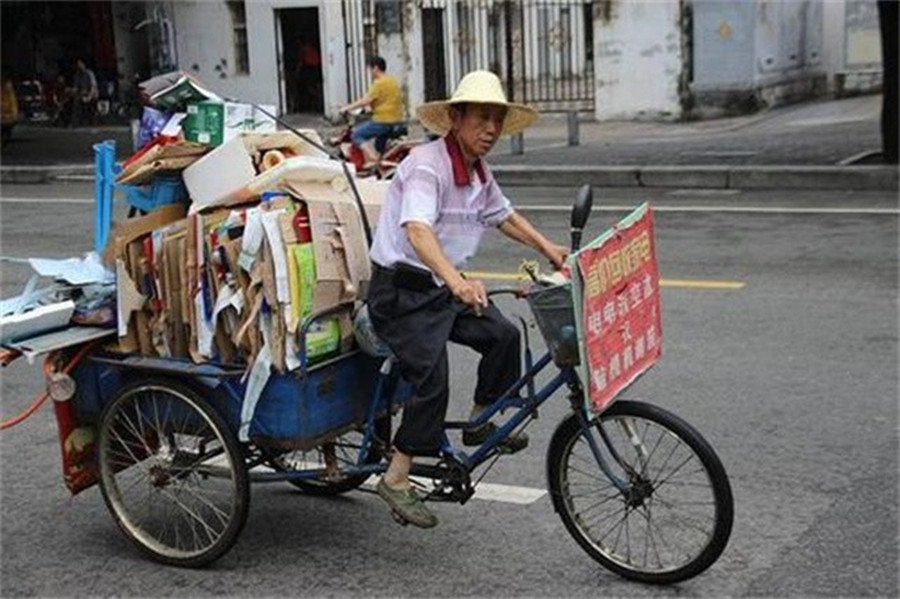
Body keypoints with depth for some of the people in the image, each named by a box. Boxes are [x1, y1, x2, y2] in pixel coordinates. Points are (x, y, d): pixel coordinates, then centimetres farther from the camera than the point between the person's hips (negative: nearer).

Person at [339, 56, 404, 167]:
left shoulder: (379, 83, -14)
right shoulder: (393, 81, 13)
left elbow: (365, 101, -19)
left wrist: (347, 108, -9)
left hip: (383, 121, -10)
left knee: (356, 135, -2)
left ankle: (372, 158, -16)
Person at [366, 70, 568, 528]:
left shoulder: (479, 172, 6)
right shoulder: (426, 165, -22)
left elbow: (503, 215, 26)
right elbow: (417, 231, -39)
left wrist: (548, 248, 15)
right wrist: (457, 282, -54)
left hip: (443, 288, 8)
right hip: (401, 291, -8)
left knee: (504, 336, -1)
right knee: (432, 381, -16)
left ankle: (479, 423, 20)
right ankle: (395, 479, -3)